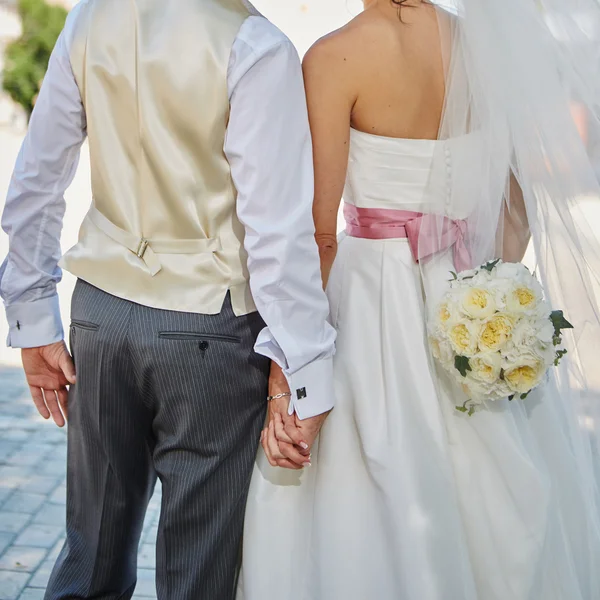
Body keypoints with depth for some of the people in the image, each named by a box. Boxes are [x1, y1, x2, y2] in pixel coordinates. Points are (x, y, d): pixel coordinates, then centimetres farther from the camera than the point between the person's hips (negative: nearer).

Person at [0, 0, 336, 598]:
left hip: (101, 310, 5)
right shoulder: (257, 49, -16)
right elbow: (278, 230, -17)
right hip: (208, 328, -5)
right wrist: (305, 373, -11)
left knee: (93, 545, 19)